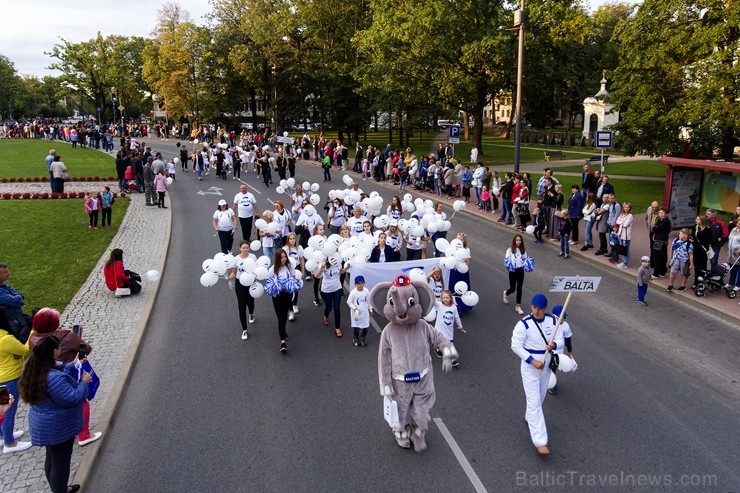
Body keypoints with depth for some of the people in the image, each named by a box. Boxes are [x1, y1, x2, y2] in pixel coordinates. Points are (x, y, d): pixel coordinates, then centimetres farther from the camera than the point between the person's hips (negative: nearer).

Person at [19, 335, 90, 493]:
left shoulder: (36, 369, -5)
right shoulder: (53, 378, -35)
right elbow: (72, 398, -29)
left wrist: (72, 365, 6)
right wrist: (84, 382, -15)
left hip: (46, 424, 10)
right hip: (58, 427, -10)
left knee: (52, 460, 27)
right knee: (61, 463, 9)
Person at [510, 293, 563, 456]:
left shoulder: (552, 321, -7)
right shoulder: (524, 324, -21)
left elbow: (560, 339, -1)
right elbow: (516, 346, -18)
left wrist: (553, 345, -25)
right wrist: (533, 361, -25)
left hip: (546, 364, 6)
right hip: (530, 365, -5)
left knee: (540, 397, 24)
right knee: (534, 402, -7)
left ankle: (529, 417, 53)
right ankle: (540, 441, -4)